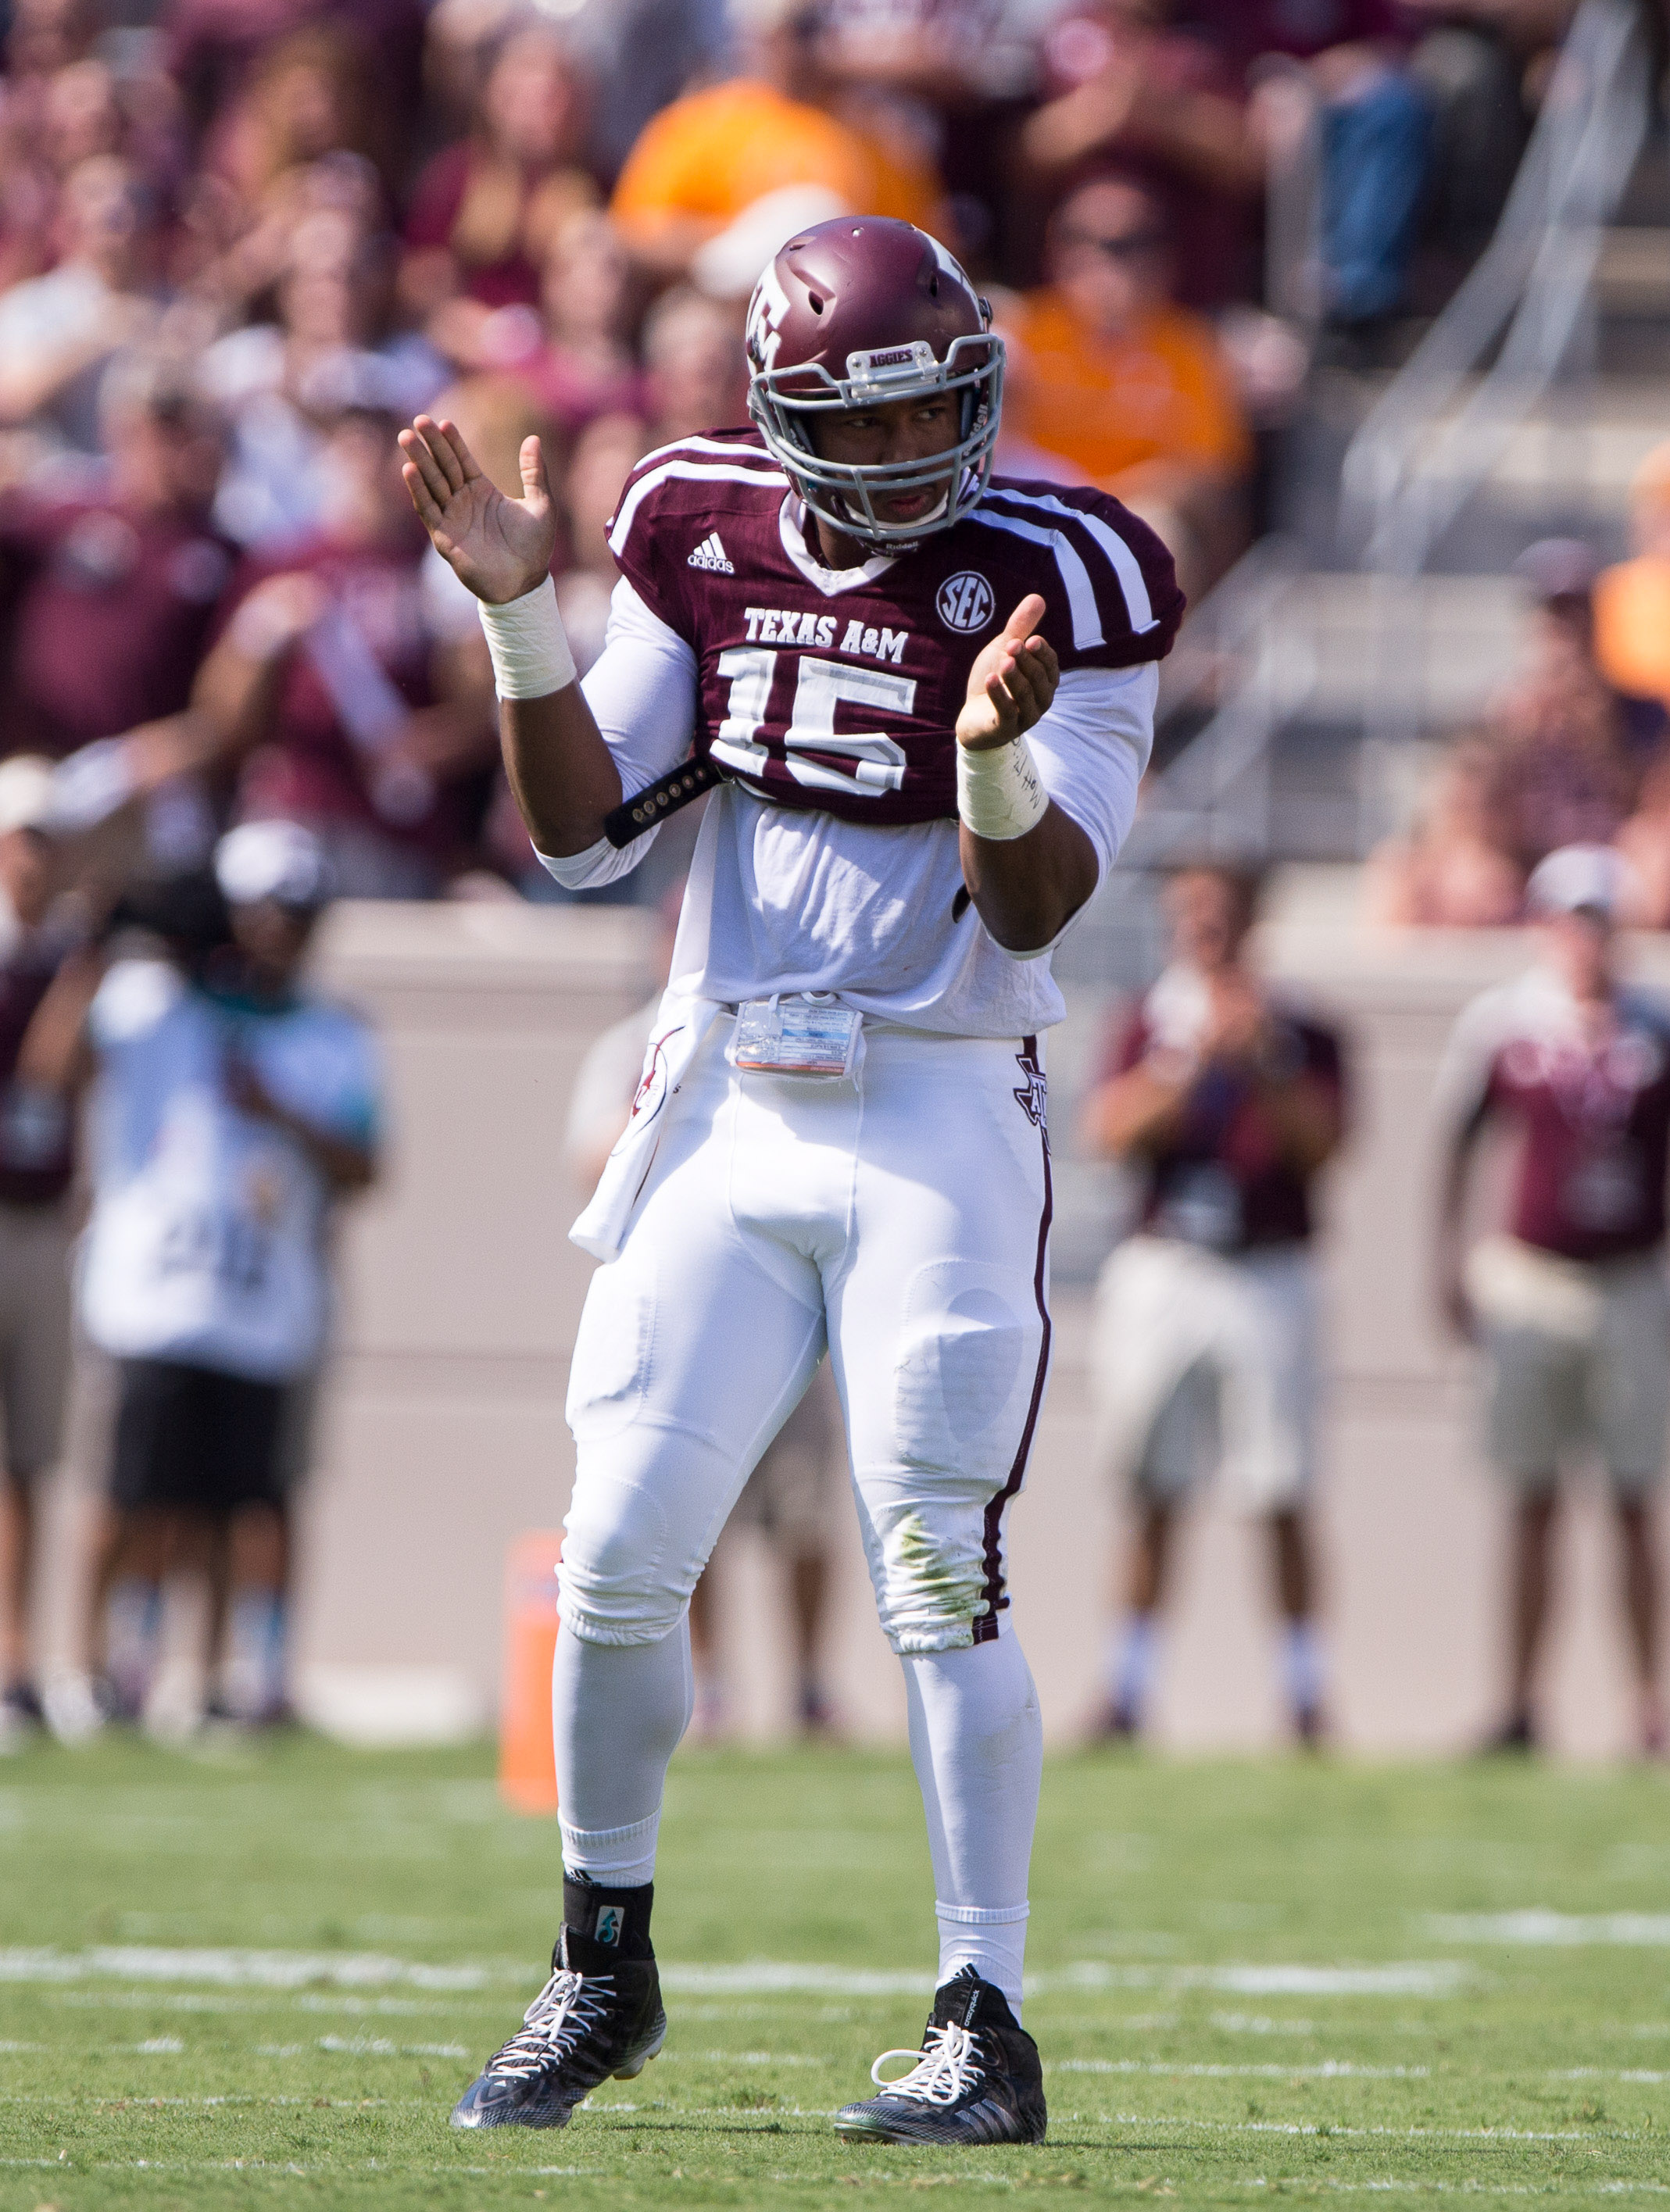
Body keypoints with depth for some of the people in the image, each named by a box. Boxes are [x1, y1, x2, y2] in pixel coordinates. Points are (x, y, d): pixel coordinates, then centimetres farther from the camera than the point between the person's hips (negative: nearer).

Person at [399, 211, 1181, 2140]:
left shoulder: (1053, 583, -7)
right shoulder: (710, 542, 5)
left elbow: (1034, 910, -11)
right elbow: (580, 835, 6)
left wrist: (993, 753, -31)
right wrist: (521, 619, -6)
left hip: (936, 1120, -4)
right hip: (724, 1107, 4)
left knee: (938, 1576, -10)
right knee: (619, 1561, 0)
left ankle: (985, 2024, -3)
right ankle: (604, 1965, 20)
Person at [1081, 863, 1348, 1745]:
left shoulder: (1300, 1034, 4)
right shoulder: (1151, 1024, 7)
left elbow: (1321, 1141, -7)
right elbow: (1109, 1129, -6)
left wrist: (1266, 1064, -20)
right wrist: (1195, 1059, -17)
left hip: (1268, 1281, -1)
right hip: (1161, 1272, 1)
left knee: (1283, 1499, -3)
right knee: (1153, 1498, 4)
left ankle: (1305, 1697, 2)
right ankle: (1126, 1691, 9)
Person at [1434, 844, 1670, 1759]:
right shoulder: (1501, 1022, 0)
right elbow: (1458, 1144, 8)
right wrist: (1451, 1262, 5)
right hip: (1531, 1278, -1)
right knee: (1533, 1504, 2)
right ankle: (1521, 1706, 6)